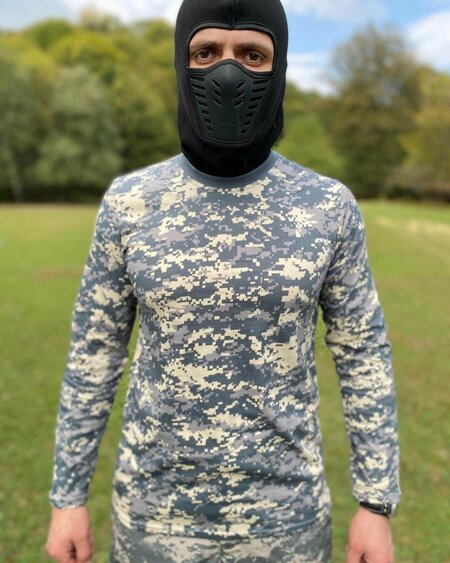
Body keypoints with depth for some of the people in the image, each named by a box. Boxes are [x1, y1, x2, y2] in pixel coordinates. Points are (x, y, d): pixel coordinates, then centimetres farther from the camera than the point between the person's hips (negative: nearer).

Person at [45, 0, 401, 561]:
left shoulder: (329, 206, -9)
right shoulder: (128, 203, -9)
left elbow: (363, 356, -2)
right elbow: (94, 353, -2)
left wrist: (376, 503, -1)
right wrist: (67, 495, 2)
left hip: (286, 515, 0)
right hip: (156, 510, 1)